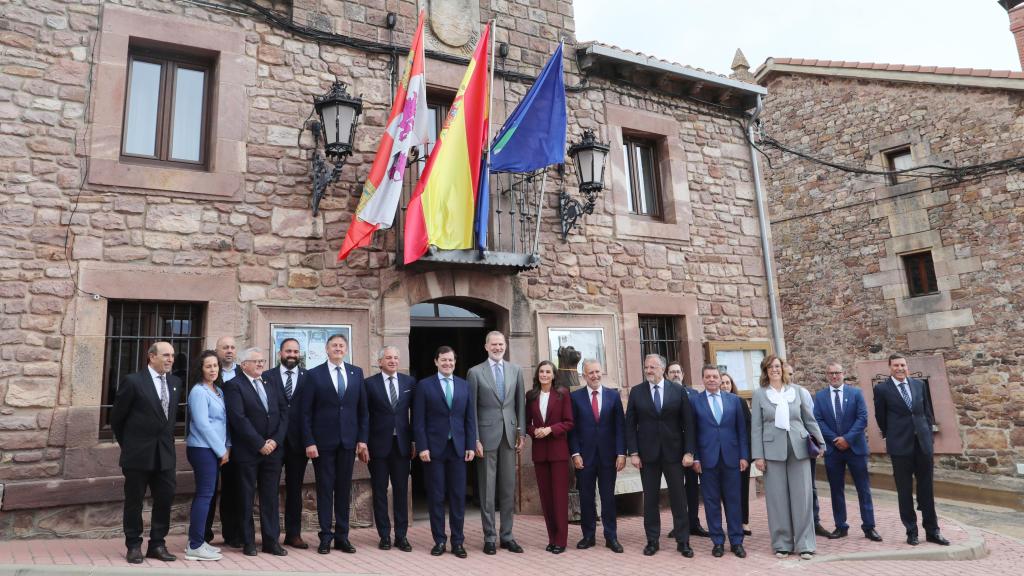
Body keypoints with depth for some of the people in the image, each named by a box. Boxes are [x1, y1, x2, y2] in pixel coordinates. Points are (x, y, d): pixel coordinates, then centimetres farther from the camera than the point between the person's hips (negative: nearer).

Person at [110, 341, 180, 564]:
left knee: (165, 499, 6)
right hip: (138, 453, -5)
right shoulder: (133, 381, -10)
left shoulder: (175, 382, 6)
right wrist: (127, 444, 5)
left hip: (165, 453, 5)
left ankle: (157, 544, 19)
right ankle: (134, 546, 22)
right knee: (134, 501, 8)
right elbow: (116, 417, -2)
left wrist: (168, 440, 14)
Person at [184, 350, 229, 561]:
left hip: (214, 449, 8)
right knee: (205, 494, -7)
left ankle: (196, 542, 19)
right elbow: (202, 424, -16)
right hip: (202, 448, -8)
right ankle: (195, 547, 0)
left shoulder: (219, 391, 13)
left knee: (204, 494, 11)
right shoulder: (198, 391, -11)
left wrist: (227, 446, 5)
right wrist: (221, 450, -13)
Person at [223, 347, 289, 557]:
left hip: (273, 449, 4)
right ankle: (248, 541, 18)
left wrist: (276, 440, -6)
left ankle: (271, 540, 16)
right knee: (247, 497, 6)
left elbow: (284, 413, 7)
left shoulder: (272, 384, 11)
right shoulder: (234, 385, -5)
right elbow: (238, 418, -14)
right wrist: (260, 444, -14)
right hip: (247, 451, -4)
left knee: (271, 496, 8)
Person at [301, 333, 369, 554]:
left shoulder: (356, 373, 6)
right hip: (323, 441, -2)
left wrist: (362, 439, 2)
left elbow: (363, 409, 7)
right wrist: (309, 442, -9)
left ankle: (342, 536, 17)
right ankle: (326, 537, 15)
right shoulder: (314, 374, -1)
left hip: (348, 441, 2)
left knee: (344, 489, 8)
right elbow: (306, 412, -3)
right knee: (325, 489, 4)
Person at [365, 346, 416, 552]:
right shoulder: (370, 384, -1)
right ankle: (384, 536, 17)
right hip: (378, 445, -1)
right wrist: (363, 443, -5)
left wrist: (415, 441, 3)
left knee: (401, 491, 6)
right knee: (380, 492, 7)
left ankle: (401, 536, 16)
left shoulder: (409, 382, 5)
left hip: (402, 444, 2)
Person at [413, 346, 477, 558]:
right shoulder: (424, 385, 0)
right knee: (436, 497, 4)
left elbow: (470, 419, 9)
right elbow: (418, 420, -3)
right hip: (434, 448, -2)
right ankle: (439, 541, 16)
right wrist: (422, 447, -9)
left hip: (458, 448, 2)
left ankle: (457, 541, 15)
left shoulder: (464, 385, 9)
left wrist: (471, 446, 2)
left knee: (458, 496, 5)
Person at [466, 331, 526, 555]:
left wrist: (521, 432, 5)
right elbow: (471, 409, -3)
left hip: (510, 435, 3)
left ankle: (507, 536, 20)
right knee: (487, 490, 4)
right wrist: (475, 439, -7)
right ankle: (489, 537, 15)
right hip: (487, 434, -3)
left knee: (509, 488, 9)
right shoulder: (475, 372, -2)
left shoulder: (515, 370, 7)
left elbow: (520, 403, 10)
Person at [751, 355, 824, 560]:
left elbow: (809, 419, 12)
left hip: (798, 448, 1)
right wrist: (758, 455, -4)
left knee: (802, 495, 3)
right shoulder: (759, 394, 2)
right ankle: (782, 543, 14)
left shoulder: (797, 390, 7)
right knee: (777, 497, 4)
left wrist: (820, 441, 6)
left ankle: (805, 544, 12)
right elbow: (756, 426, 0)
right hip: (773, 450, -1)